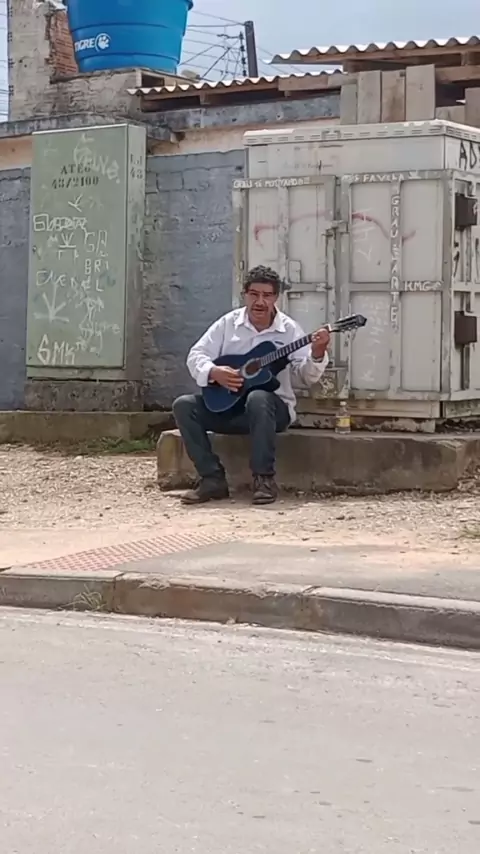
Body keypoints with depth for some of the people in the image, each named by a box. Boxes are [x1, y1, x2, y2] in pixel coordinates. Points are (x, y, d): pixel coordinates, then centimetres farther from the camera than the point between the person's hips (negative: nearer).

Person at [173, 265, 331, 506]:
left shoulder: (289, 330, -4)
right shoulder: (228, 323, 3)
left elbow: (305, 377, -11)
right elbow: (196, 355, 1)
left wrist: (317, 355, -32)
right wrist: (214, 372, -19)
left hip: (272, 406, -3)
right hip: (225, 403, 4)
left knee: (258, 398, -39)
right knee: (184, 405, -19)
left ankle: (264, 479, -28)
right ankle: (212, 478, -16)